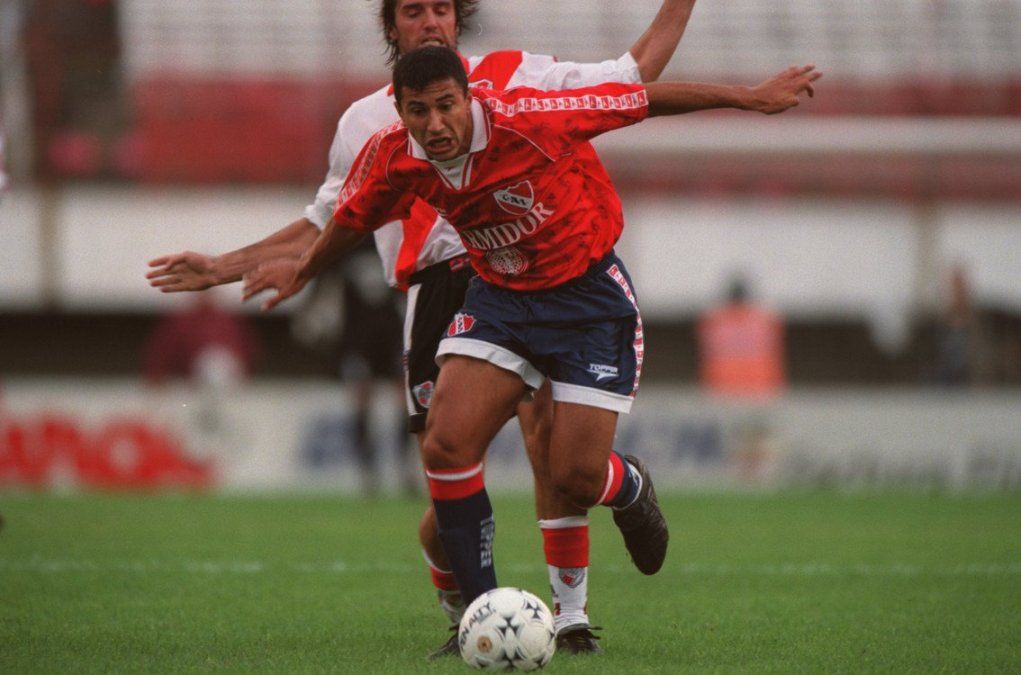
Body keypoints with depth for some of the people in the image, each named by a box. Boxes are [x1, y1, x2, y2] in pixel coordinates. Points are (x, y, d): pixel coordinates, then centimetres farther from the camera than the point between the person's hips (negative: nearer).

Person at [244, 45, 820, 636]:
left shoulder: (528, 121, -28)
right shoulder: (392, 158, -14)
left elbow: (641, 101, -19)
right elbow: (351, 216, 10)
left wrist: (752, 97, -12)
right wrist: (303, 271, 28)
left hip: (589, 294, -4)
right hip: (500, 296, 4)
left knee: (577, 479, -9)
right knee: (446, 446, -16)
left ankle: (632, 490, 31)